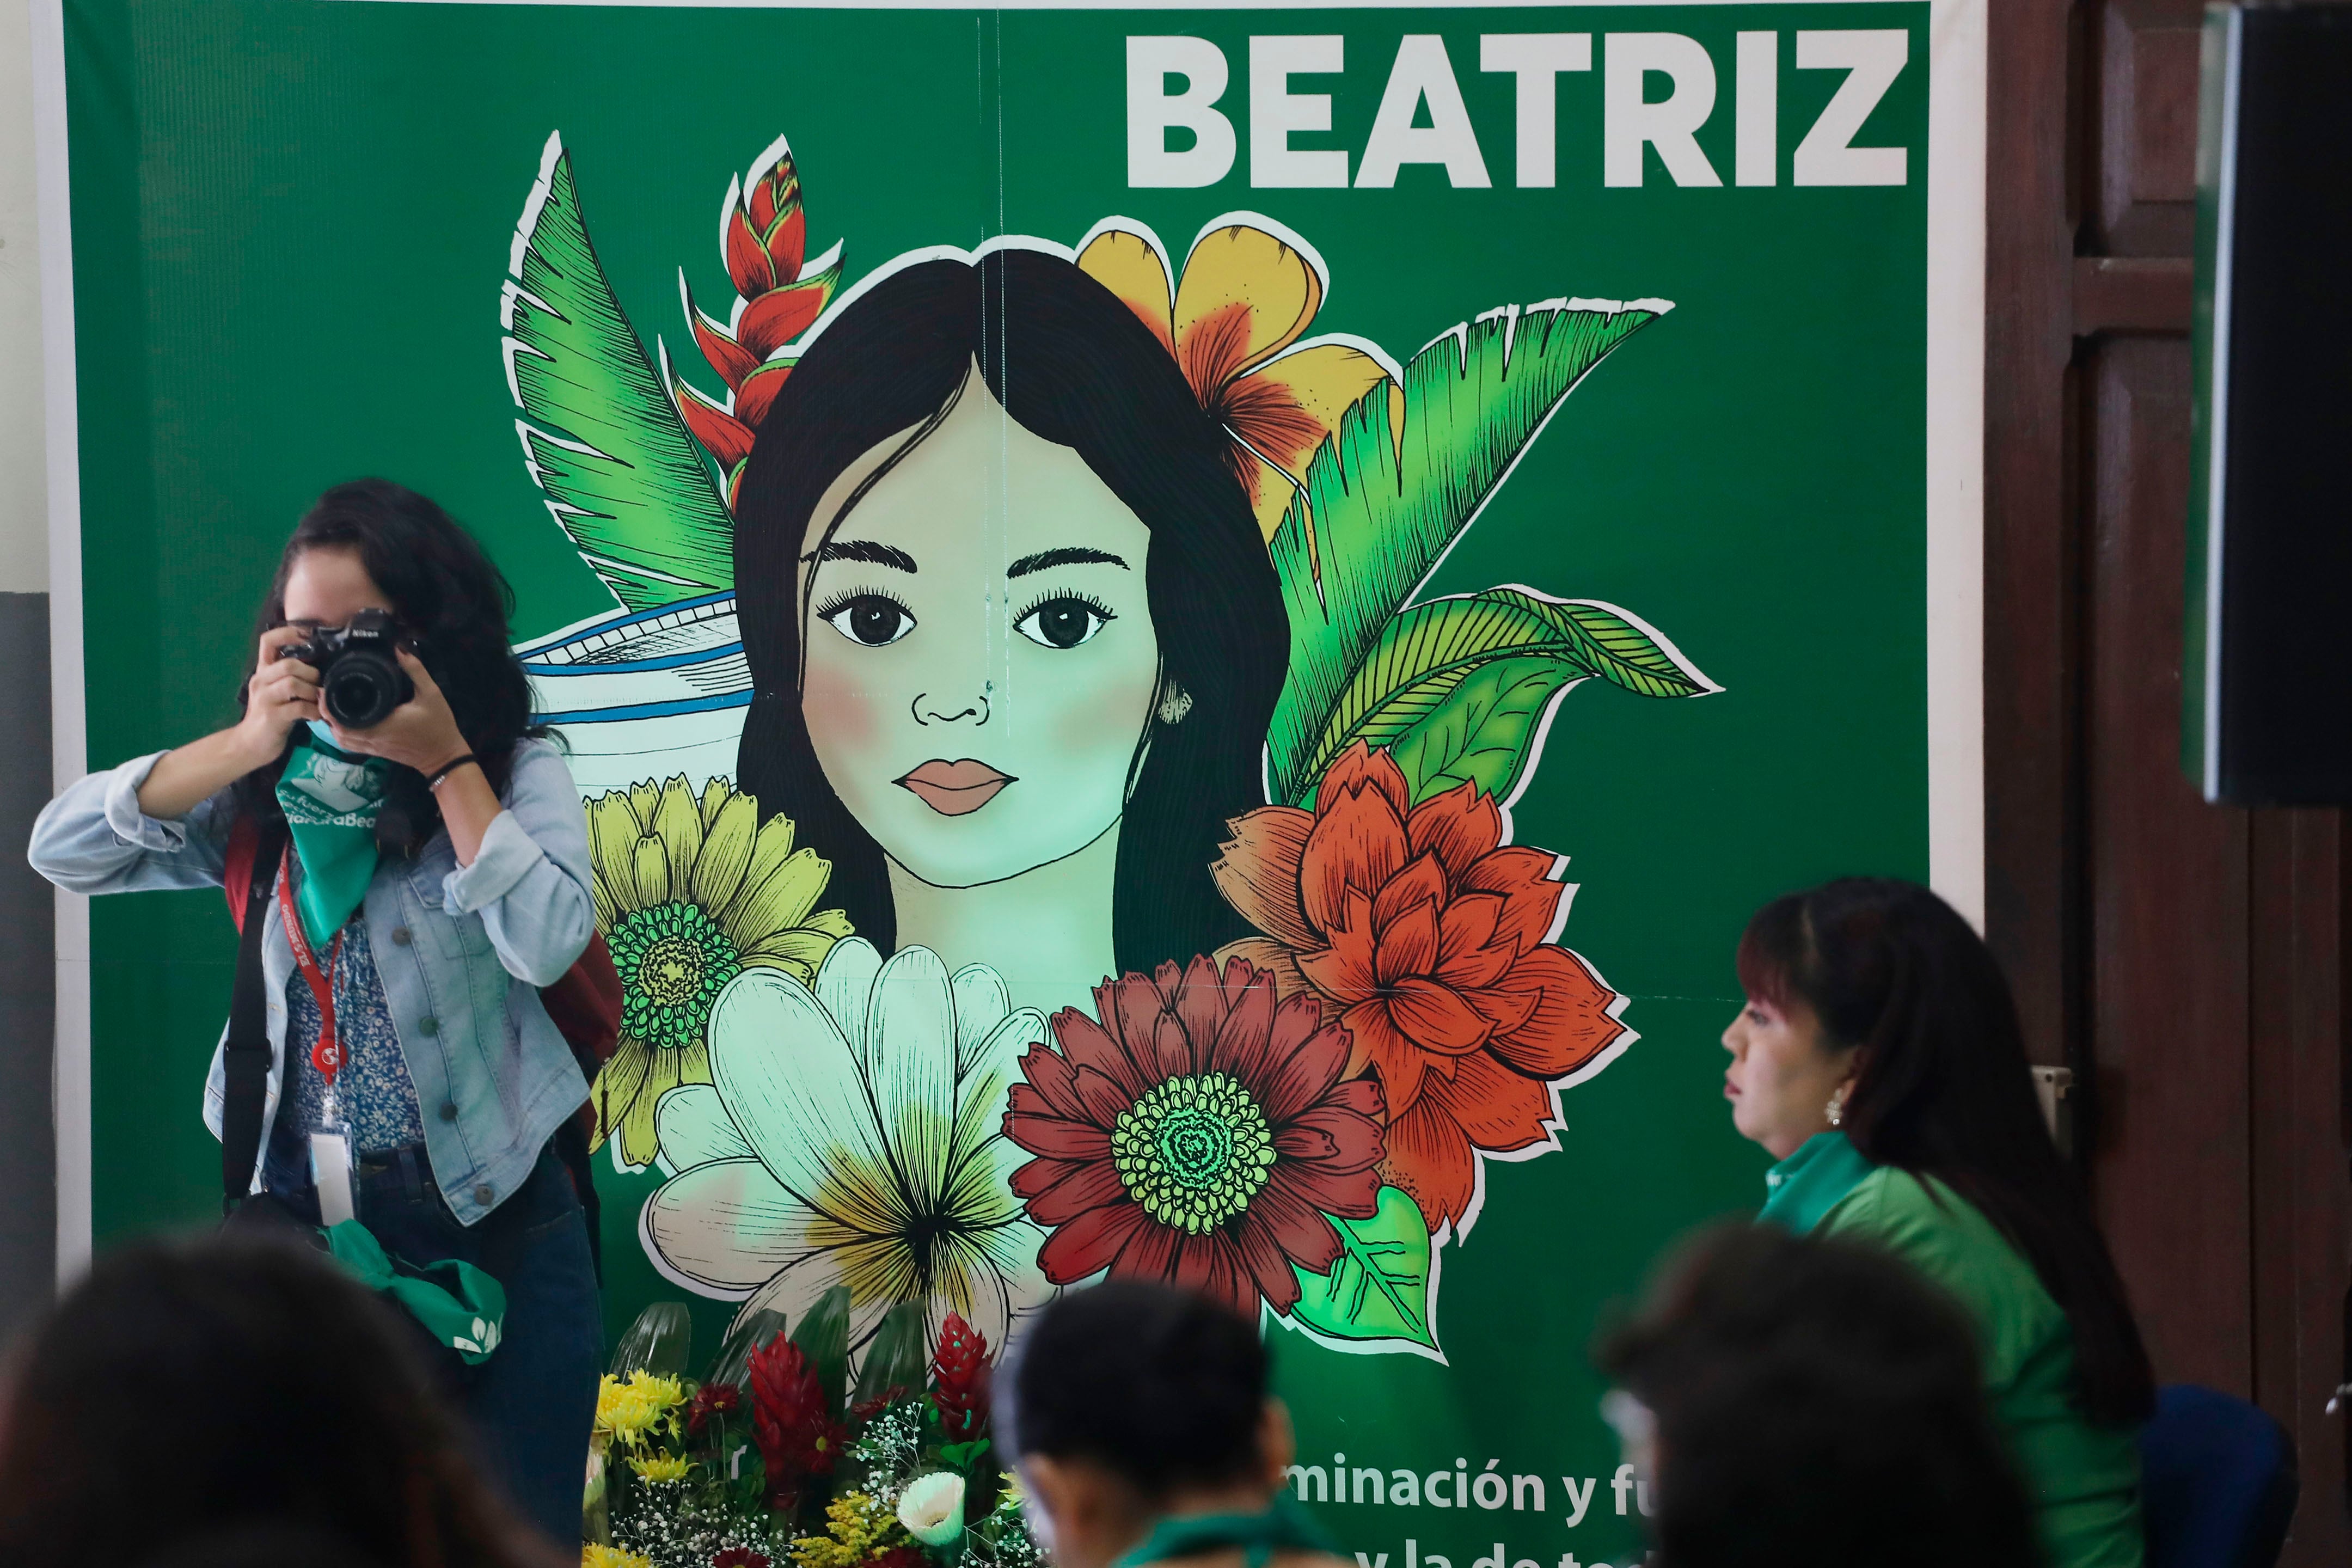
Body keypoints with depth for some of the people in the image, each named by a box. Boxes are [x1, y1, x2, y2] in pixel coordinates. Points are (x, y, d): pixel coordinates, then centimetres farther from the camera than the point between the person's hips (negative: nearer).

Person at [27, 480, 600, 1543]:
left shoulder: (516, 775, -1)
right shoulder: (269, 798, 7)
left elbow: (546, 943, -18)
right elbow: (62, 850, -3)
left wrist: (445, 764, -17)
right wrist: (244, 745, -12)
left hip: (493, 1223, -3)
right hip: (311, 1218, 3)